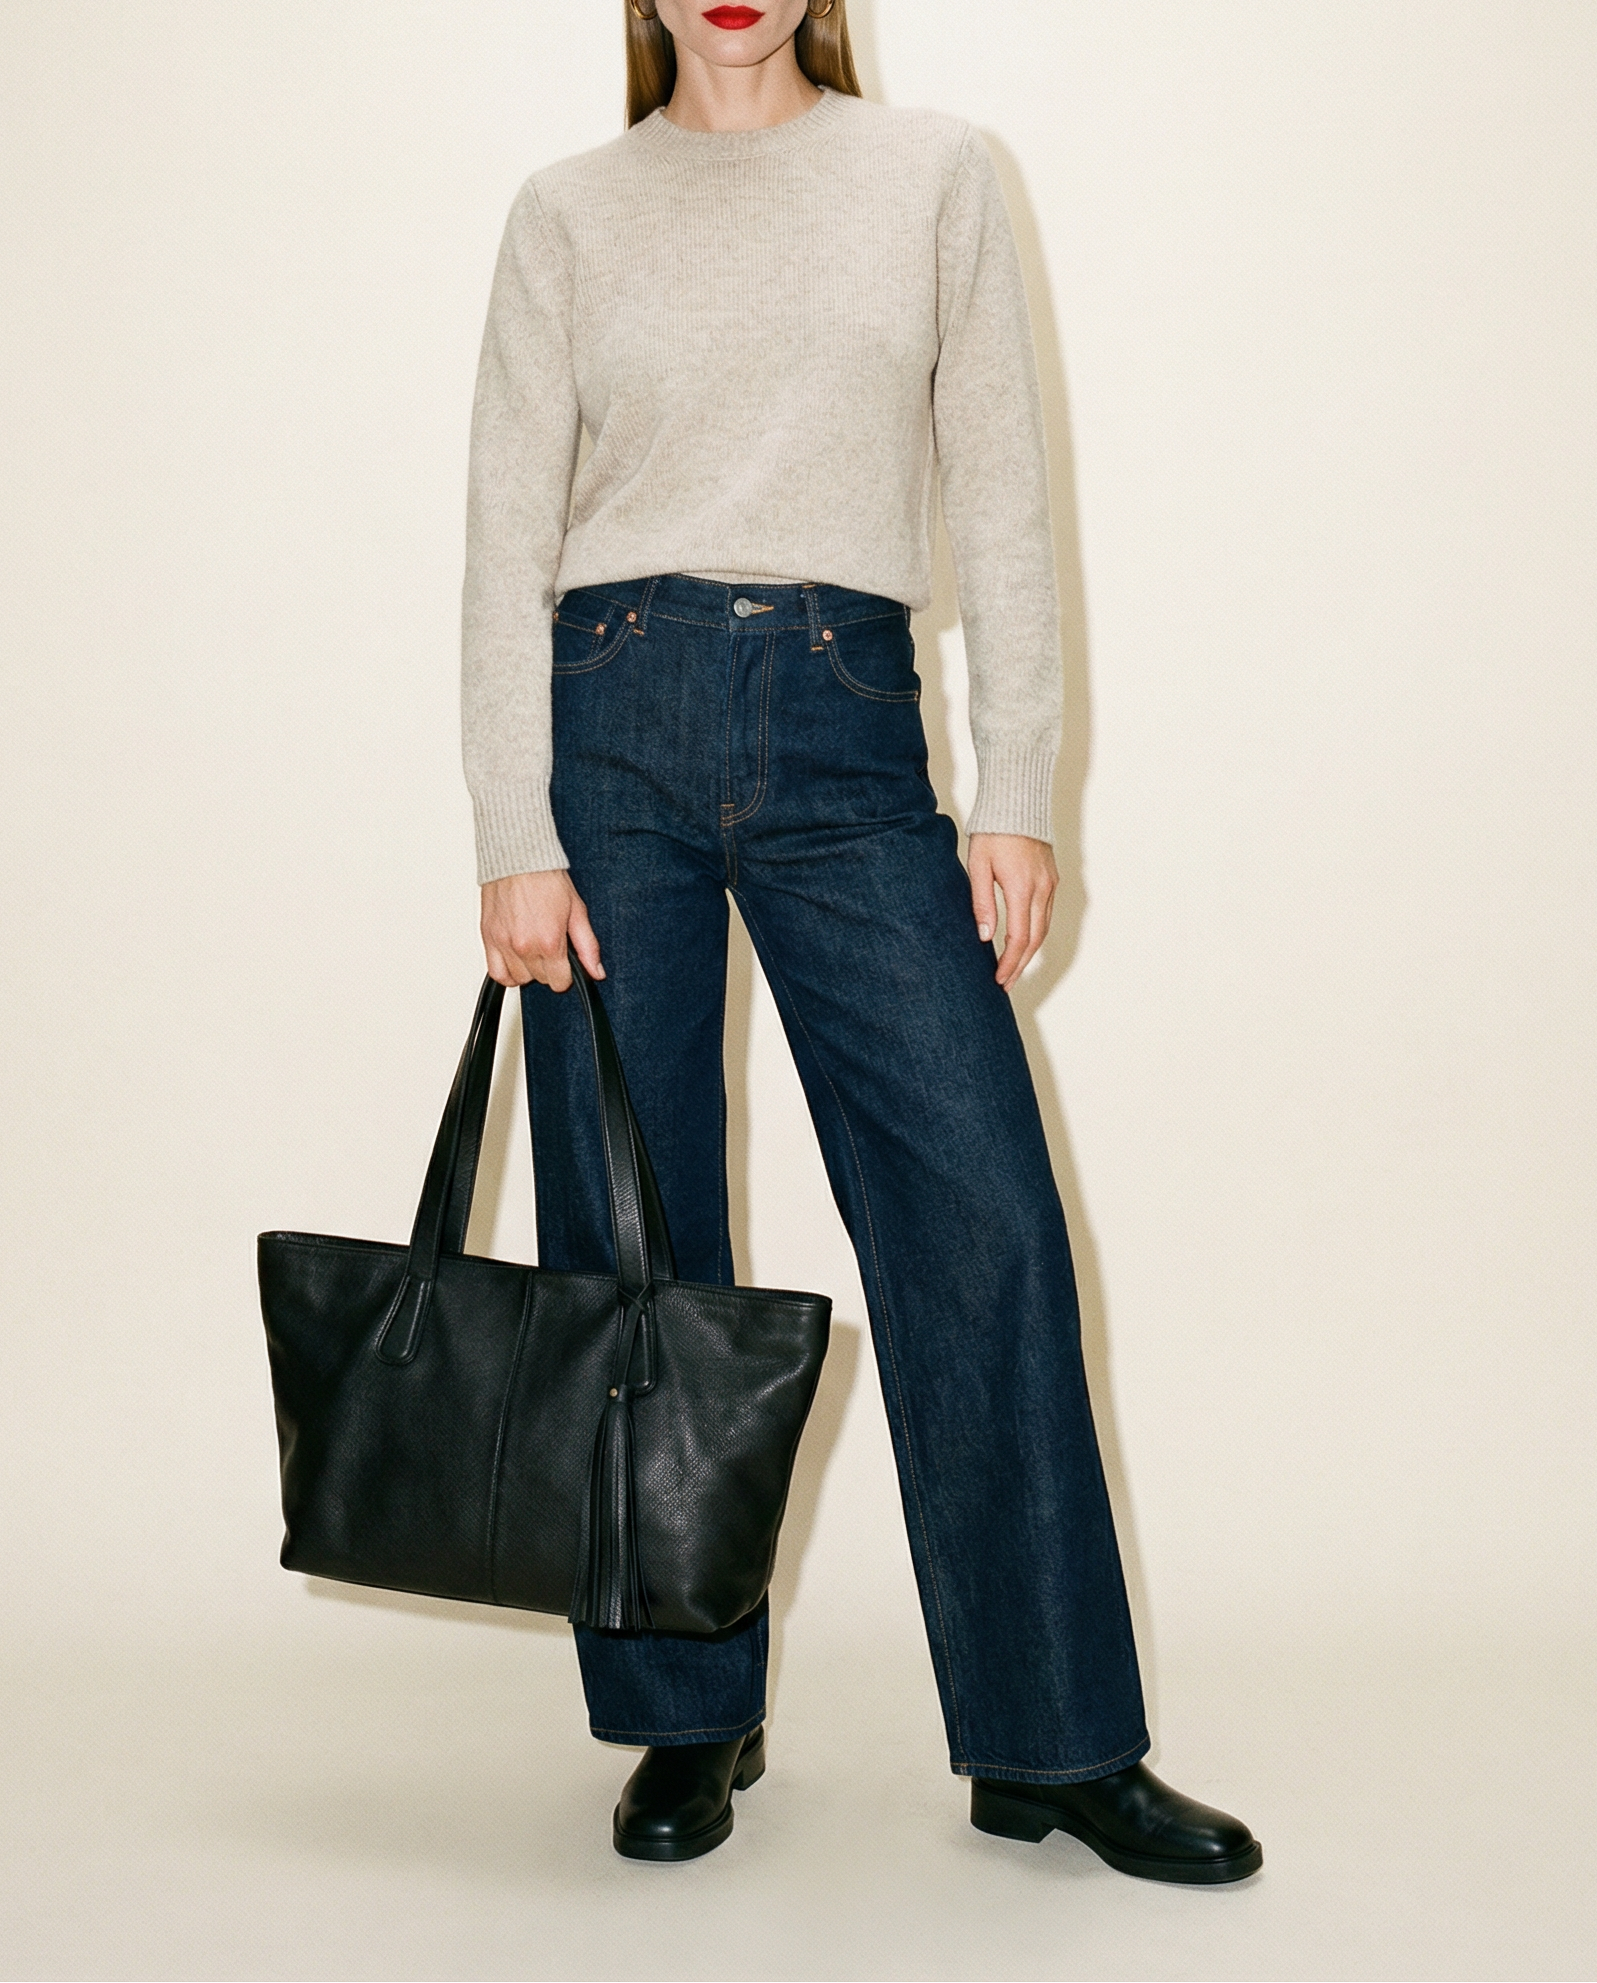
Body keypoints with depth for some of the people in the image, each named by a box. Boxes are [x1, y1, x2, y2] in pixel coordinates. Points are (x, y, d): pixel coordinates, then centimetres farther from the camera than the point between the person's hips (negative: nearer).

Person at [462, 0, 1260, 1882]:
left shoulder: (933, 174, 11)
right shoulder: (570, 212, 10)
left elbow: (1001, 502, 6)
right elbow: (508, 541, 4)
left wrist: (1018, 797, -1)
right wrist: (515, 842, -5)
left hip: (849, 737, 0)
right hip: (616, 719, 0)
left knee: (984, 1212, -7)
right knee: (630, 1244, 2)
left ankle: (1056, 1742, 7)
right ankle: (686, 1723, 18)